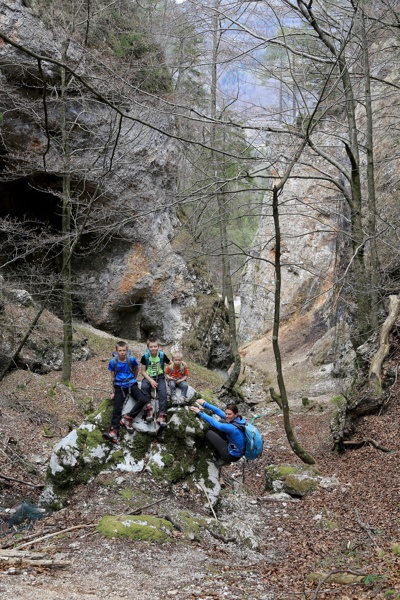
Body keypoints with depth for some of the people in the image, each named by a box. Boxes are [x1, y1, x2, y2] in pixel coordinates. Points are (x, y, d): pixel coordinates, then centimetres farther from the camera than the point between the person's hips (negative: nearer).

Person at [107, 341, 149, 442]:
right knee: (117, 409, -11)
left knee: (143, 399, -23)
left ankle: (128, 418, -15)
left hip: (131, 384, 0)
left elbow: (136, 369, 14)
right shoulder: (113, 362, -7)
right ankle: (114, 431, -12)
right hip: (119, 387, 0)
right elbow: (113, 377, 4)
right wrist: (114, 392, 6)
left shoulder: (131, 359, -8)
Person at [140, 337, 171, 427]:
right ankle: (148, 408, -26)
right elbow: (143, 371, -3)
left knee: (163, 392, -27)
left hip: (159, 377, 0)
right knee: (144, 386, -34)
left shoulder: (162, 355, -5)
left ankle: (162, 415, -28)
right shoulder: (145, 357, -6)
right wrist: (151, 380, -15)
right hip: (148, 377, 0)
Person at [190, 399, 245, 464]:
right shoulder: (237, 419, -8)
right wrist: (204, 404, 1)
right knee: (221, 422, 10)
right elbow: (219, 411, -1)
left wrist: (200, 412, -11)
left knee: (209, 433, 0)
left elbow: (213, 422, -21)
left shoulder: (233, 428, -31)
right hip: (239, 451, 8)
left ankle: (219, 457, 16)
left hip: (232, 456, -8)